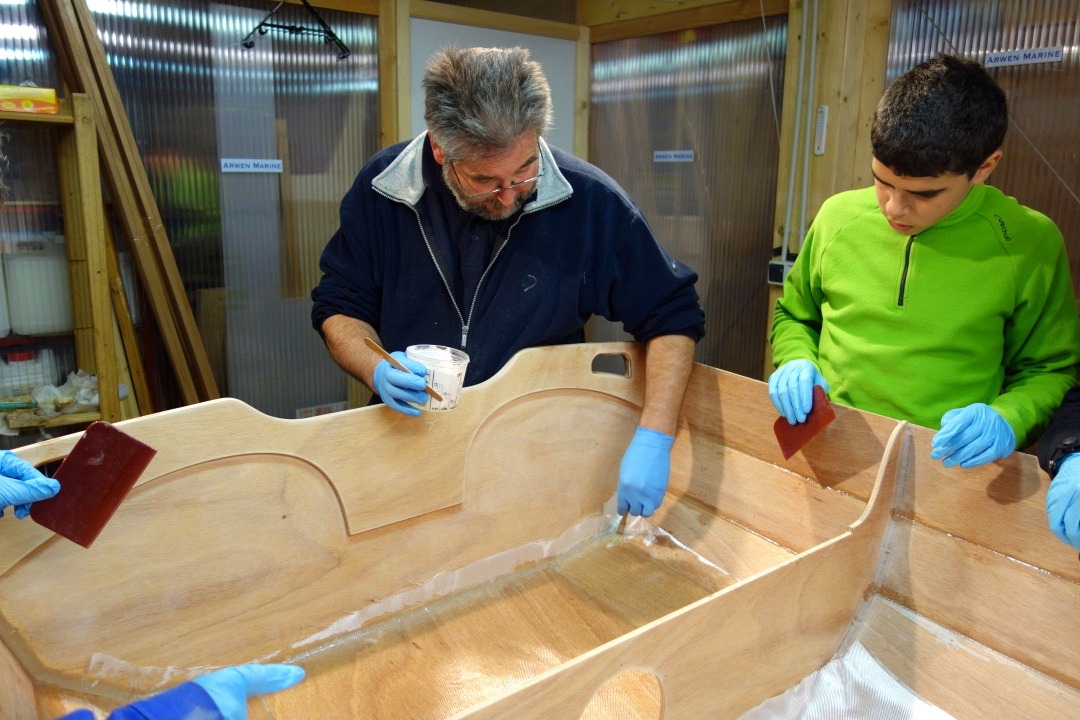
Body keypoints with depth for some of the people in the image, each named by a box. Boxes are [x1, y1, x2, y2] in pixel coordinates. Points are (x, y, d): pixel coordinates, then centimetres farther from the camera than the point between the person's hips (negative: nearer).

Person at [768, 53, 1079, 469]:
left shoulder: (1029, 243, -3)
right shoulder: (838, 216, 2)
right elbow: (793, 316, 17)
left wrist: (1007, 418, -11)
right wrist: (796, 361, -3)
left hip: (949, 466, 0)